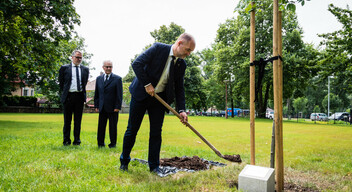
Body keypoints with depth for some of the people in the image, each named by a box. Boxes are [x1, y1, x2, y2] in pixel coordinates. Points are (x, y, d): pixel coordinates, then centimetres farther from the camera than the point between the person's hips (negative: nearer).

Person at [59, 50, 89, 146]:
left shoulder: (85, 69, 10)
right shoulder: (64, 68, 5)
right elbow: (61, 82, 11)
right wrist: (64, 92, 10)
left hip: (80, 96, 1)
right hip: (68, 96, -1)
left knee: (78, 120, 5)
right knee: (67, 120, 5)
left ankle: (77, 140, 13)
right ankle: (66, 140, 15)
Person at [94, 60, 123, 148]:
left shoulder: (117, 79, -3)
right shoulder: (99, 78, 11)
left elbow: (119, 94, -6)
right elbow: (96, 94, 14)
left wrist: (117, 107, -11)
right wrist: (96, 105, 8)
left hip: (112, 108, -4)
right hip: (102, 107, 4)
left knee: (113, 126, 4)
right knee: (101, 126, 8)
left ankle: (113, 143, 16)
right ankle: (100, 143, 19)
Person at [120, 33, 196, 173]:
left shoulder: (181, 64, 2)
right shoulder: (158, 48, -12)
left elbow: (179, 88, 5)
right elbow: (137, 64, -16)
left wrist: (181, 110, -5)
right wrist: (147, 84, -19)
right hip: (141, 94, -3)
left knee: (156, 132, 2)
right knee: (132, 129, 5)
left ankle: (154, 166, 15)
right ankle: (124, 161, 24)